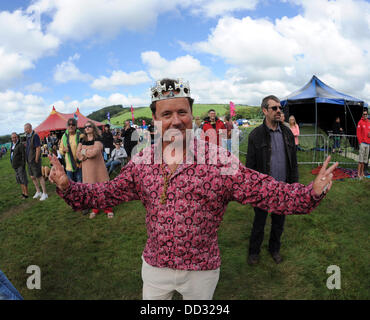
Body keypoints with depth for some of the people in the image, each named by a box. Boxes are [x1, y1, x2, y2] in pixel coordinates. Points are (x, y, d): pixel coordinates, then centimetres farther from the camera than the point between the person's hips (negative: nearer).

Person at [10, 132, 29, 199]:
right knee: (18, 179, 14)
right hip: (15, 166, 9)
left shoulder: (21, 145, -13)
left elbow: (23, 155, -16)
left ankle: (26, 194, 2)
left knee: (23, 179, -4)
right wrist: (12, 164, 16)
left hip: (20, 165, -9)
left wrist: (23, 165, -19)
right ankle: (23, 192, 23)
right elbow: (12, 155, 19)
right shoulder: (12, 145, 13)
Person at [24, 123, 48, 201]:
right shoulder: (28, 137, 12)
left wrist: (36, 160, -19)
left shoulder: (35, 136, -15)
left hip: (34, 161, -9)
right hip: (29, 161, 9)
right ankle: (38, 192, 26)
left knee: (39, 177, -4)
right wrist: (27, 160, 13)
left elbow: (38, 148, -19)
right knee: (33, 177, 14)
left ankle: (44, 193, 3)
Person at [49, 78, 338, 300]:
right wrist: (67, 188, -12)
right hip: (154, 266, 3)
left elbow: (263, 190, -19)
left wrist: (311, 193, -31)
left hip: (202, 269, -2)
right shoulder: (142, 161, -6)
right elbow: (106, 193, 0)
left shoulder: (217, 159, -16)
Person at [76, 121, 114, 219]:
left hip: (98, 166, -4)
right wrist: (89, 153, -12)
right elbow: (78, 153, 2)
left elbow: (95, 151, -18)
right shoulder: (82, 140, 9)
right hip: (87, 168, 4)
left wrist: (84, 152, -5)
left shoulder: (98, 138, -5)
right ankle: (95, 209, 20)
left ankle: (108, 208, 8)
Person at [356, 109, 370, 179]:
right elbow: (358, 133, -8)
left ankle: (362, 172, 18)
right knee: (361, 159, -10)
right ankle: (358, 173, -9)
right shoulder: (360, 122, -4)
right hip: (362, 143, -6)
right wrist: (360, 142, -13)